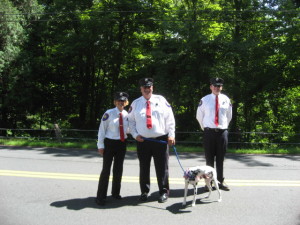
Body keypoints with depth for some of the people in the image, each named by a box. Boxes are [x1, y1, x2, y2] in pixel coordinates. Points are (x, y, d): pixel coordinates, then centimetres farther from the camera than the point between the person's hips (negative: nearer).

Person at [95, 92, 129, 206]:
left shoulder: (127, 115, 1)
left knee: (118, 169, 14)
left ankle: (115, 192, 32)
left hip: (122, 144, 5)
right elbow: (102, 130, -8)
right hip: (109, 143, -4)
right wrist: (100, 145, -9)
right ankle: (101, 196, 7)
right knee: (106, 169, -3)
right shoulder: (109, 114, -12)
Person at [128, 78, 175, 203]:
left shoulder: (161, 100, 3)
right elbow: (131, 121, 11)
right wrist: (135, 135, -2)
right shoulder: (135, 103, 6)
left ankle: (164, 192, 17)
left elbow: (170, 118, 2)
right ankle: (144, 192, 25)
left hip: (161, 140, -1)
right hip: (142, 141, 1)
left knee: (162, 168, 3)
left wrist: (171, 135, -6)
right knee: (144, 168, 10)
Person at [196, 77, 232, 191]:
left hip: (222, 132, 2)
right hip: (209, 132, -2)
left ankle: (221, 181, 18)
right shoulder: (204, 100, -1)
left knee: (220, 159, 8)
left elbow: (229, 116, 17)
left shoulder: (226, 100, 5)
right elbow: (199, 116, 10)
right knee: (209, 158, 4)